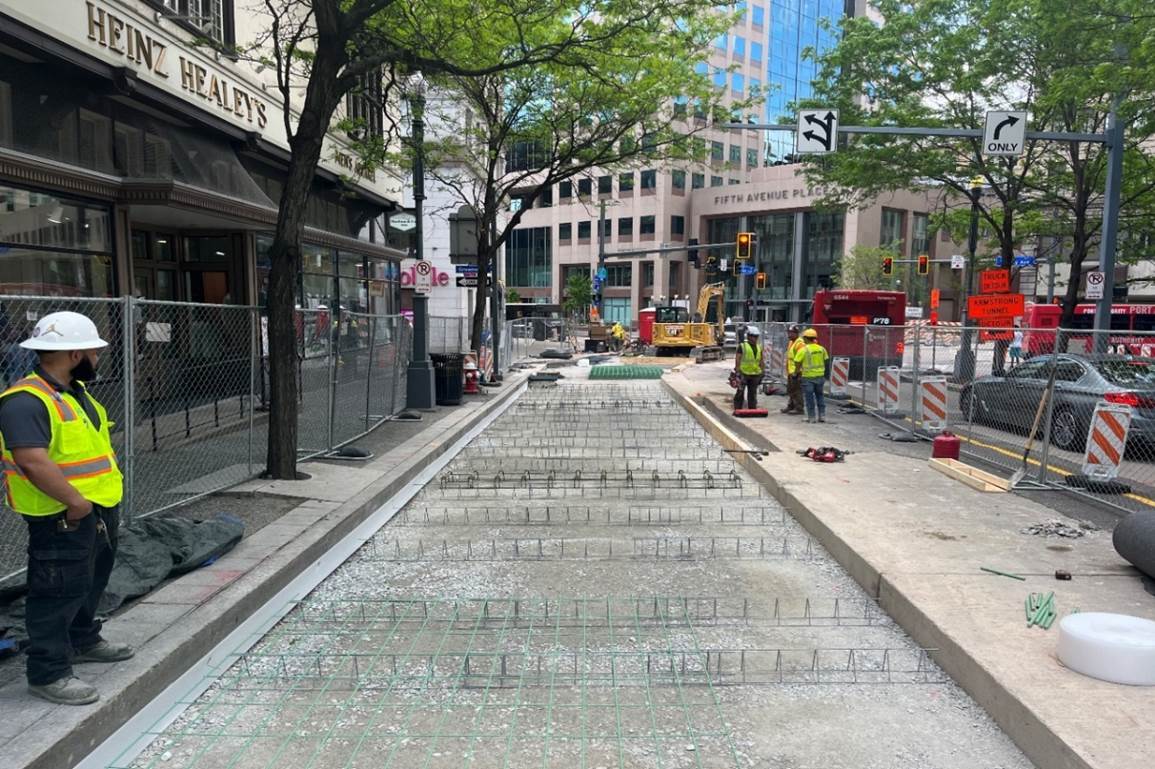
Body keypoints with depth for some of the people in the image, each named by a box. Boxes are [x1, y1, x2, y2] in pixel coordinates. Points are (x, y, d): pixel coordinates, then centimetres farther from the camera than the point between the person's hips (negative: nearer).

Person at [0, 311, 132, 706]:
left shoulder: (75, 392, 10)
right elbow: (34, 462, -32)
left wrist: (103, 492, 16)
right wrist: (74, 500, -27)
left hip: (100, 510, 10)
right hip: (62, 519, -10)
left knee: (90, 584, 24)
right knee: (58, 593, 0)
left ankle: (83, 641, 41)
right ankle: (48, 673, 12)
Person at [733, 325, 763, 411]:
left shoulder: (759, 347, 11)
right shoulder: (742, 346, -6)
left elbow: (761, 361, 17)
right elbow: (737, 359, -9)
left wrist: (761, 373, 13)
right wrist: (737, 373, -14)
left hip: (755, 374, 5)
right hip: (743, 373, -5)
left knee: (753, 394, 10)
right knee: (740, 392, -1)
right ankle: (737, 410, 5)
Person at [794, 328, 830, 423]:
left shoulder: (803, 350, -13)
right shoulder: (821, 349, 2)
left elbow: (797, 363, -11)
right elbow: (826, 361, 7)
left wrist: (798, 370, 7)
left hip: (808, 376, -4)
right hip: (820, 375, 5)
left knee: (809, 397, 4)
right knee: (819, 396, 17)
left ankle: (811, 417, 8)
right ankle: (822, 415, 16)